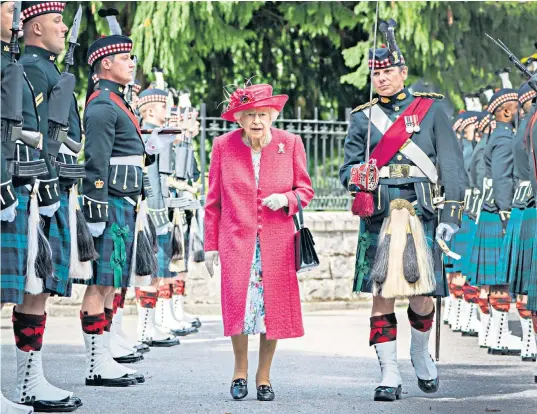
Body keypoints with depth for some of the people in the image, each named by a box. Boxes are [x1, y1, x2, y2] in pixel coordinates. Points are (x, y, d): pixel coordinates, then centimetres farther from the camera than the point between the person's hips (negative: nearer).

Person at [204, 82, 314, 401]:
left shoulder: (290, 143, 1)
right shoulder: (224, 146, 1)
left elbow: (306, 190, 10)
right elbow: (213, 200, 7)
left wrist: (287, 199, -12)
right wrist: (211, 244, 6)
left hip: (277, 241, 1)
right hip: (236, 240, -1)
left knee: (274, 307, -1)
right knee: (239, 304, -12)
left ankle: (264, 377, 15)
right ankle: (240, 370, 11)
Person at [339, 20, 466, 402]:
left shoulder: (430, 108, 8)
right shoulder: (363, 117, 13)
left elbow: (451, 165, 4)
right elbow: (348, 165, 13)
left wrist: (452, 213, -5)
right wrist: (356, 177, -12)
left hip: (420, 213, -1)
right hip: (378, 217, 1)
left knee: (421, 295, 0)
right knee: (382, 295, -3)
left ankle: (421, 355, 28)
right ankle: (390, 375, 3)